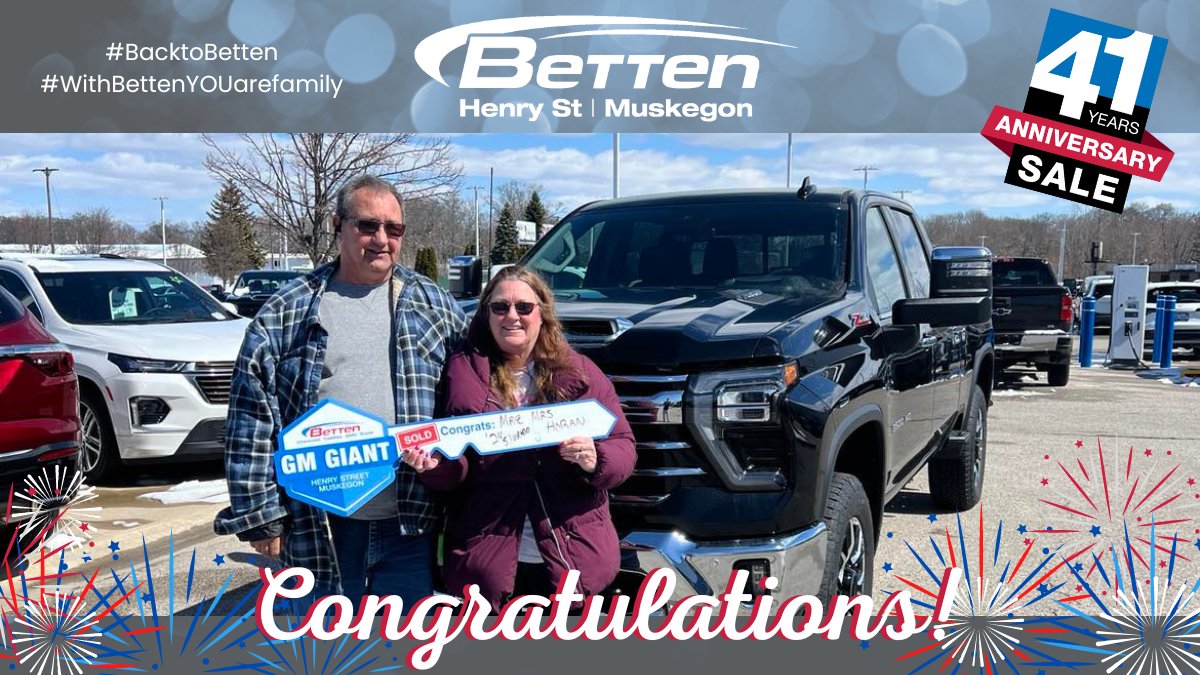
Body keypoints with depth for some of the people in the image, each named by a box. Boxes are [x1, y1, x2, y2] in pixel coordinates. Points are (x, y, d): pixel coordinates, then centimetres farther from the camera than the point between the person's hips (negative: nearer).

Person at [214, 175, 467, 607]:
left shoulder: (435, 306, 7)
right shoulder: (285, 314, 1)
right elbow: (251, 419, -1)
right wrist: (258, 516, -5)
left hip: (411, 521, 1)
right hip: (320, 525, -1)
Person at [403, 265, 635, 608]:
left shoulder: (579, 372, 4)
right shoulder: (463, 373, 2)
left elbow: (622, 447, 4)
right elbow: (455, 469, 4)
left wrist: (595, 461, -17)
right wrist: (436, 465, -18)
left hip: (572, 559, 1)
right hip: (489, 563, -1)